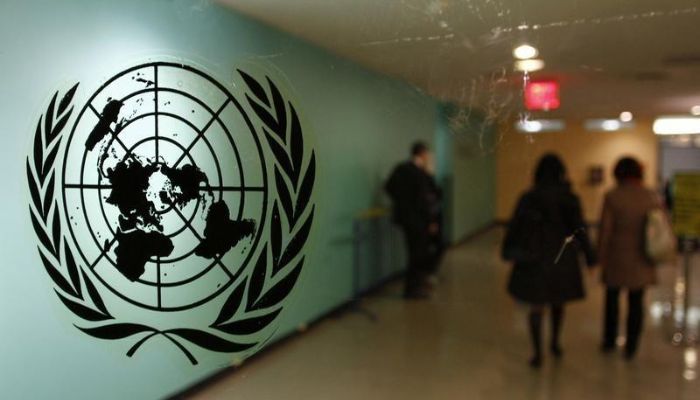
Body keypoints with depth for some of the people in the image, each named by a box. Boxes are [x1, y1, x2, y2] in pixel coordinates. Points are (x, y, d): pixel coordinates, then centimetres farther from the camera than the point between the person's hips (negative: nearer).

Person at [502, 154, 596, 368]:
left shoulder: (528, 198, -6)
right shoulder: (570, 198, -8)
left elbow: (515, 227, -2)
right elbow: (579, 229, -7)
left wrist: (508, 250, 10)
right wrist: (589, 256, 1)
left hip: (534, 258, -1)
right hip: (562, 258, 1)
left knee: (536, 307, 7)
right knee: (557, 304, 22)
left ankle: (537, 354, 5)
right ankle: (555, 343, 33)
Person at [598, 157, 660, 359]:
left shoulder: (612, 197, -13)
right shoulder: (653, 197, -3)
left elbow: (605, 230, -12)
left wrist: (601, 257, -1)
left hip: (617, 258, -2)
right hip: (641, 260, 2)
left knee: (612, 298, 15)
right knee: (636, 302, 10)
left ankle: (609, 342, 25)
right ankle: (631, 348, 16)